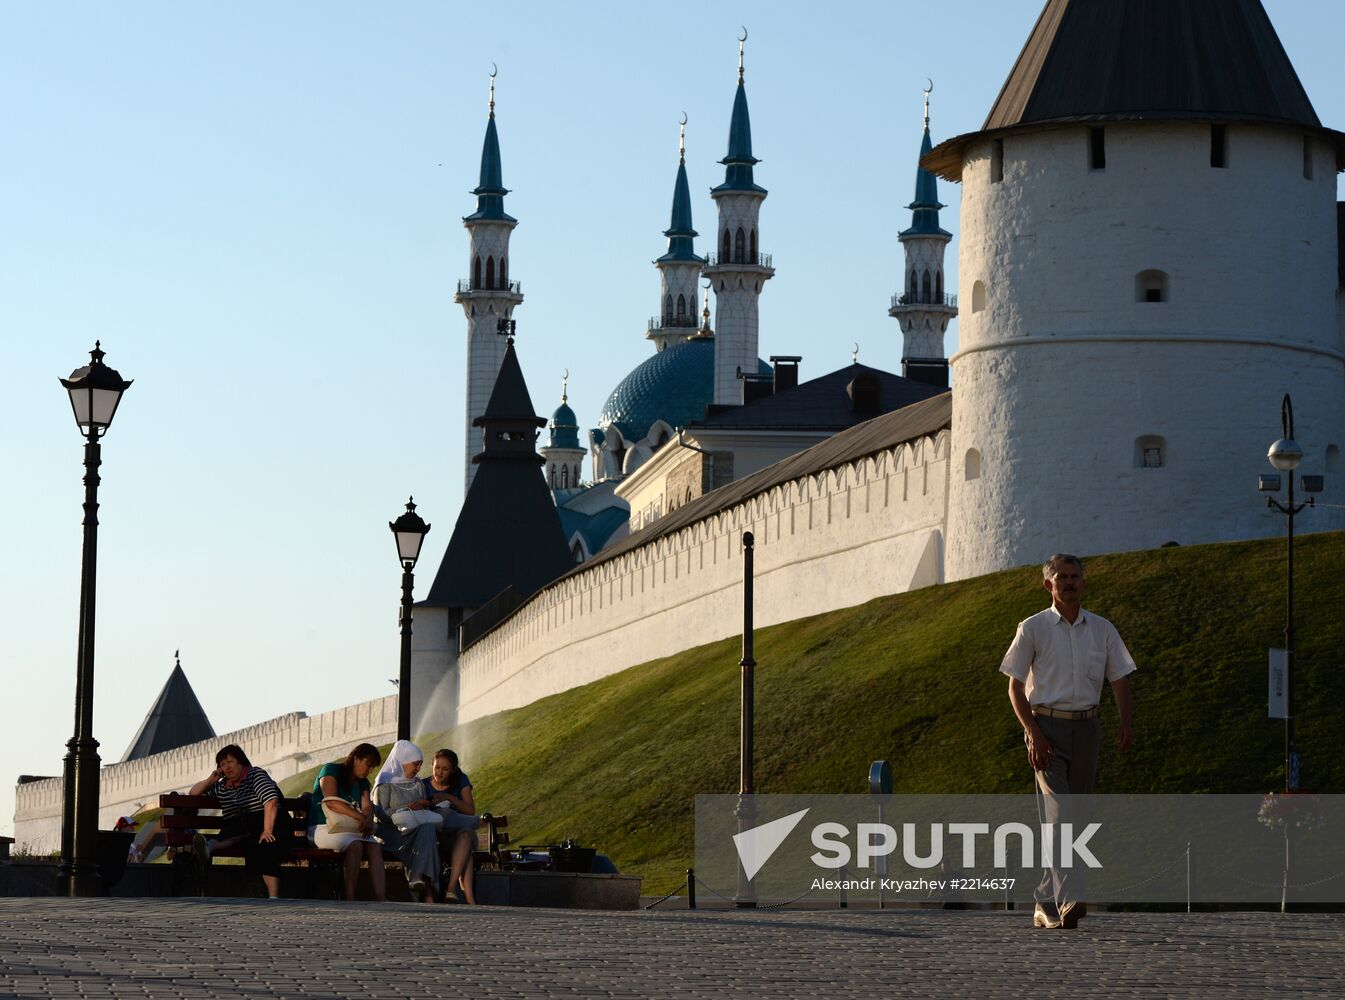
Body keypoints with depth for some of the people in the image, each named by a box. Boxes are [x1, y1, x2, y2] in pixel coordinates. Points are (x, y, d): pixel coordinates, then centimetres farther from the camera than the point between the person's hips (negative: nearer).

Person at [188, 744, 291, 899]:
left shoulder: (255, 774, 3)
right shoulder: (221, 786, 23)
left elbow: (271, 801, -12)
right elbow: (193, 793, 33)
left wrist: (267, 831, -24)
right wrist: (210, 780, 13)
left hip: (270, 824, -5)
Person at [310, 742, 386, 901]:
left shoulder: (362, 783, 20)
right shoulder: (331, 770, -2)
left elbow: (368, 806, 5)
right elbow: (331, 802, -16)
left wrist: (368, 820, -20)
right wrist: (360, 817, -22)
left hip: (352, 830, 7)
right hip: (322, 829, -7)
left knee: (375, 847, -23)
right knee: (355, 845, -35)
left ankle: (380, 899, -39)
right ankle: (350, 899, -41)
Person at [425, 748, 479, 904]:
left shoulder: (461, 781, 10)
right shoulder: (424, 786, 9)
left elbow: (470, 810, -1)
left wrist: (449, 798, -15)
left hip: (458, 832, 1)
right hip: (435, 835, -1)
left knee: (465, 834, -38)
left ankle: (451, 887, -49)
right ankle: (468, 896, -48)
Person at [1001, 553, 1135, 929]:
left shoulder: (1102, 629, 9)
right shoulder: (1033, 629, 0)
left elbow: (1119, 679, 10)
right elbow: (1015, 687, 0)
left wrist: (1125, 724, -7)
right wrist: (1033, 732, -12)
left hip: (1085, 728, 4)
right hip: (1047, 726, -4)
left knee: (1073, 816, 7)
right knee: (1059, 812, -18)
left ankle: (1046, 903, 17)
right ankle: (1069, 899, -29)